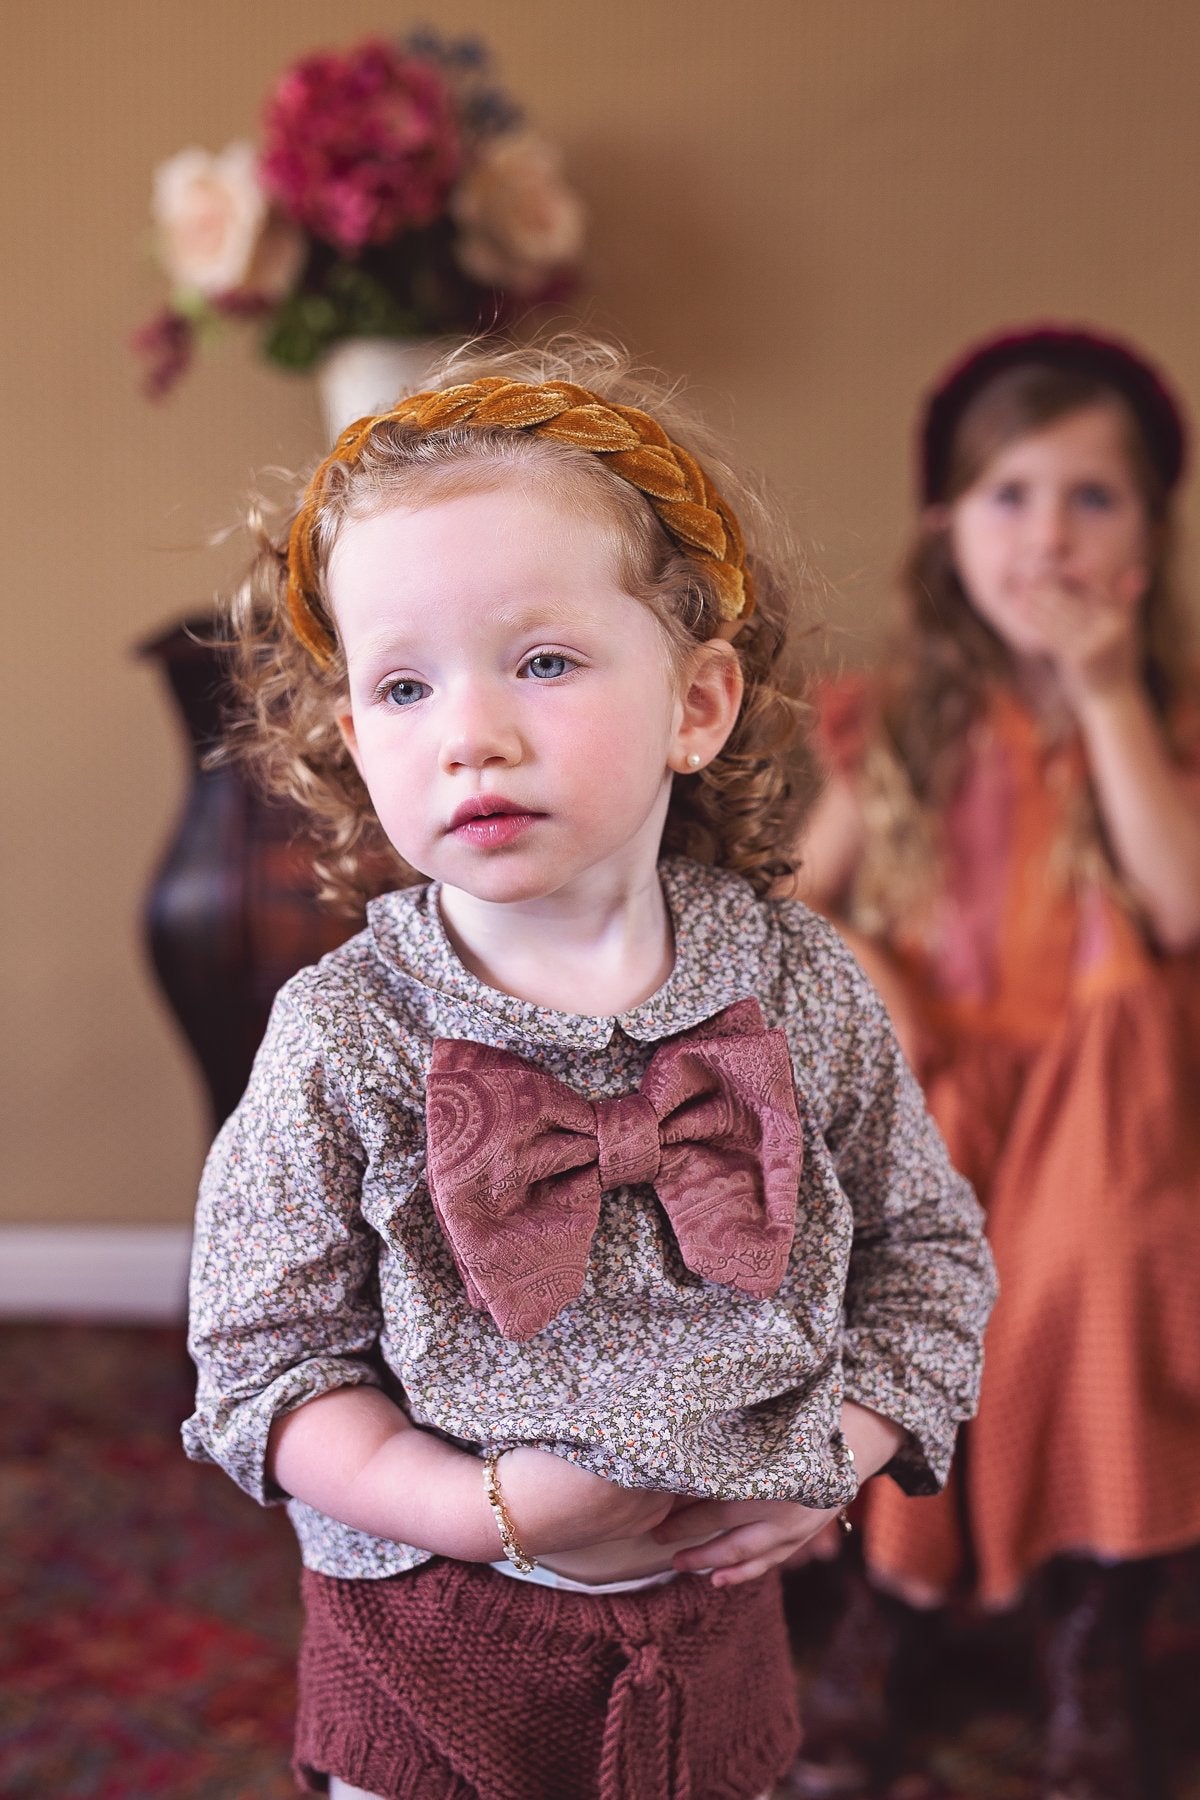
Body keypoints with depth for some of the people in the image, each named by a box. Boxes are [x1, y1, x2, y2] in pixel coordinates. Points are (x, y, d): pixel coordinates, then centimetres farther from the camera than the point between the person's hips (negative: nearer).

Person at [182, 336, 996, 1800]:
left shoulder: (801, 990, -10)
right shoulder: (342, 1039, -17)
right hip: (434, 1638, -2)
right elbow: (266, 1358, -12)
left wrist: (842, 1453, -11)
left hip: (712, 1610, 2)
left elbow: (930, 1249, 3)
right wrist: (486, 1507, -23)